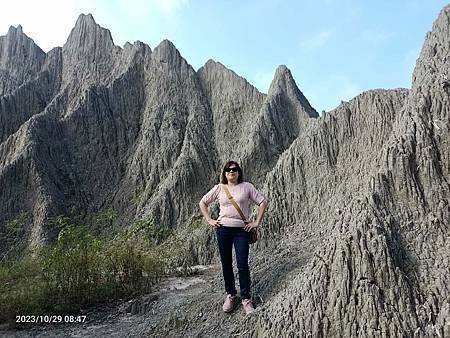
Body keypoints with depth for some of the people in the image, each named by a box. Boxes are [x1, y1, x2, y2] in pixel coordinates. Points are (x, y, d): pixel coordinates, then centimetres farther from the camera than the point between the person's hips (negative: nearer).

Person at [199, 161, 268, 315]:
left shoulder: (247, 186, 0)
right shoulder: (219, 188, 4)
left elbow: (263, 202, 1)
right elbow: (202, 203, 13)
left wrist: (257, 222, -3)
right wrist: (209, 220, 5)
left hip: (242, 230, -2)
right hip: (223, 229, 2)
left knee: (242, 265, -3)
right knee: (226, 264, 10)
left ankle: (246, 298, 13)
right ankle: (231, 296, 27)